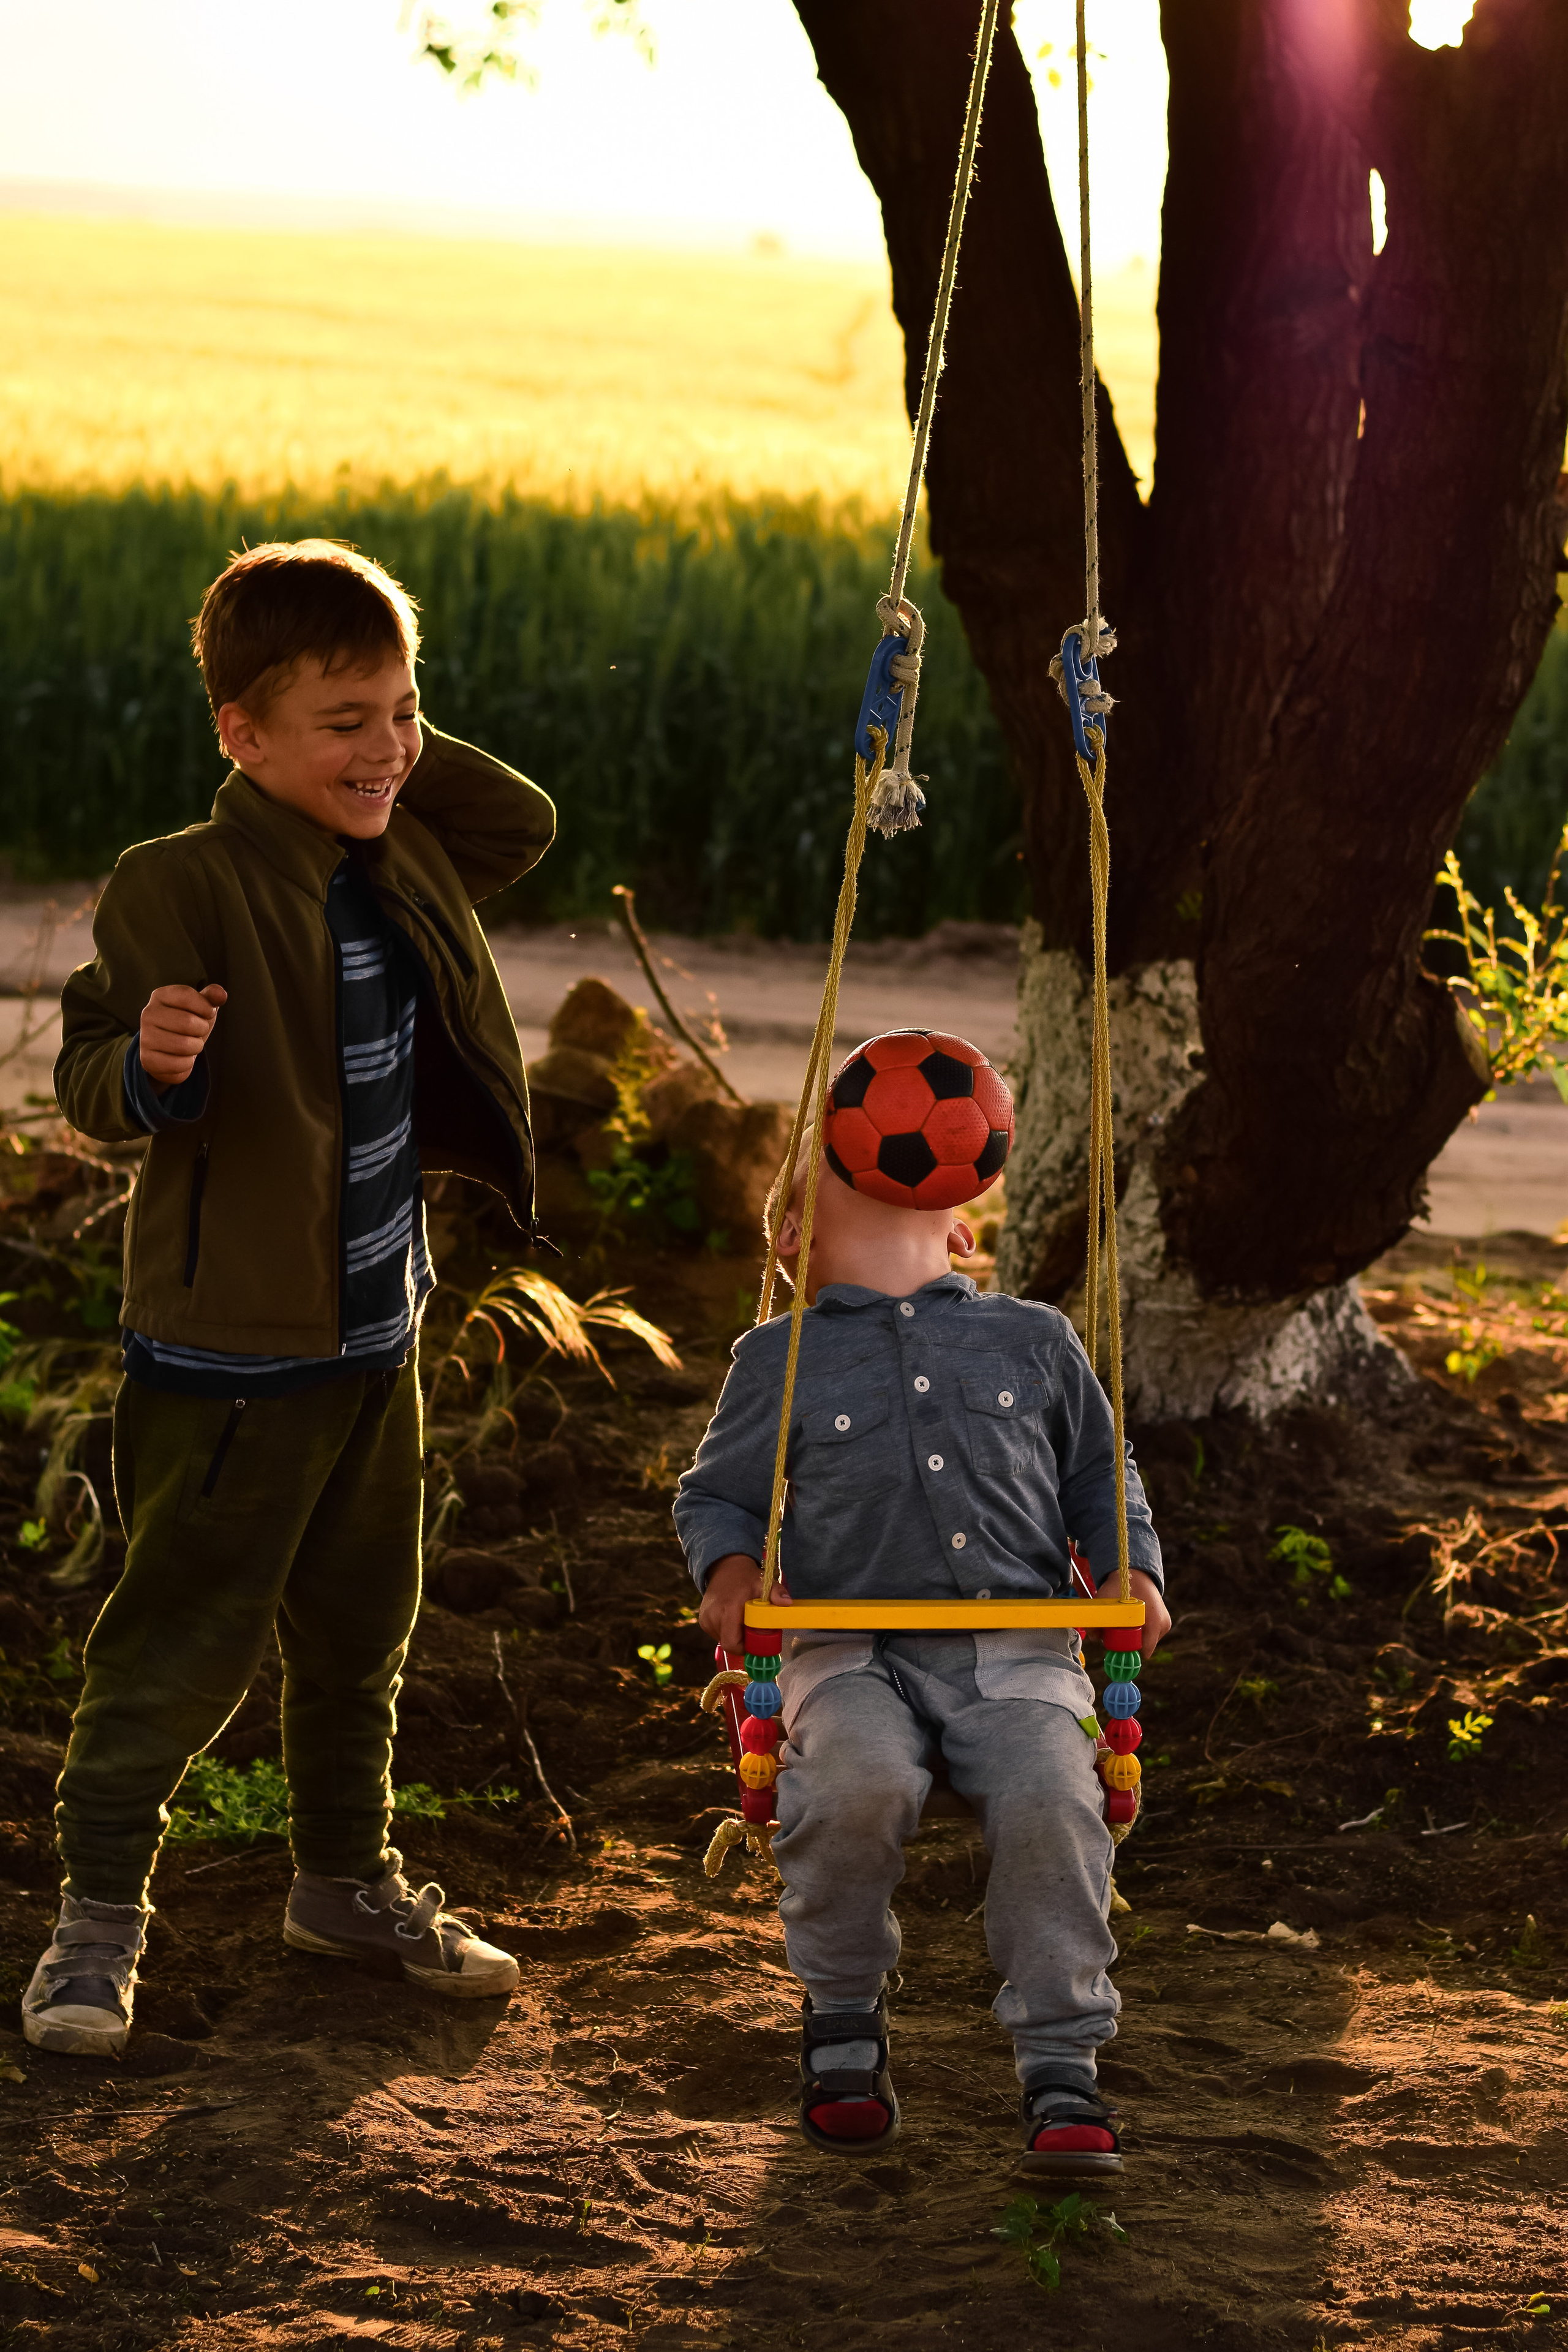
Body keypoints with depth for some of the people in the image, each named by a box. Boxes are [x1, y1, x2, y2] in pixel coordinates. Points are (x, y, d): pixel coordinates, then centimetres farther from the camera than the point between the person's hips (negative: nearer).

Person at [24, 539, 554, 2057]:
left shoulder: (404, 864, 4)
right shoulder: (183, 890, -19)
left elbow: (526, 824, 22)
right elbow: (89, 1088, -21)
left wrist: (407, 755, 6)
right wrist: (150, 1063, -44)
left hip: (375, 1340, 8)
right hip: (226, 1357, -7)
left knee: (361, 1629, 20)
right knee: (182, 1642, -3)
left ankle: (345, 1880, 37)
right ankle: (97, 1916, 10)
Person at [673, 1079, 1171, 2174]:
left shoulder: (1033, 1341, 19)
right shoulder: (779, 1361, 15)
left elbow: (1099, 1475, 27)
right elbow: (715, 1495, 22)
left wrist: (1132, 1571, 8)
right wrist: (730, 1570, 0)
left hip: (1016, 1646, 1)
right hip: (853, 1649, -1)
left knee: (1051, 1798, -29)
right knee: (857, 1785, -33)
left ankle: (1062, 2066, -14)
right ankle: (843, 2014, -5)